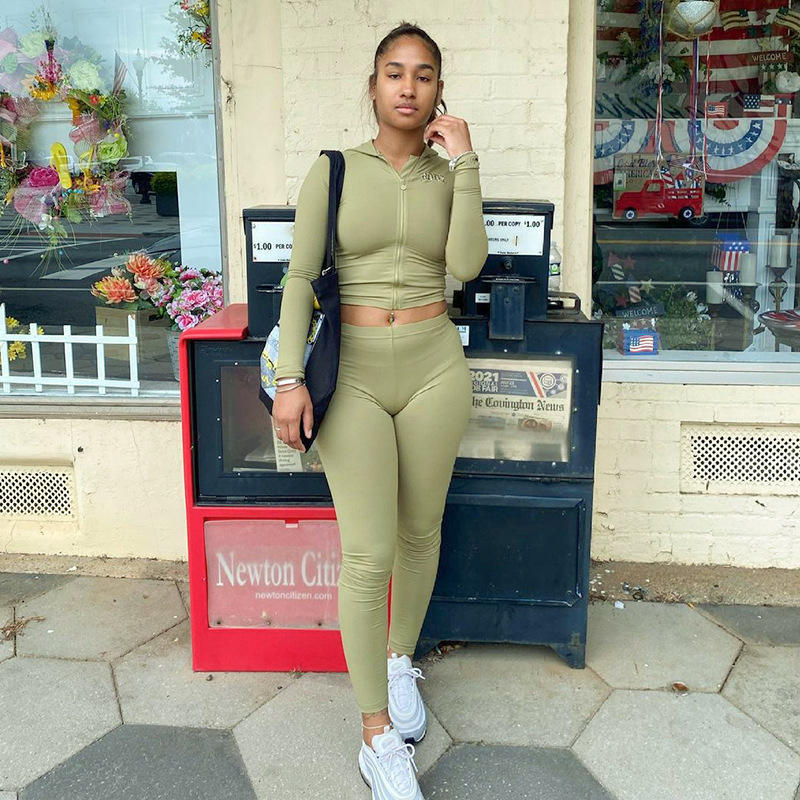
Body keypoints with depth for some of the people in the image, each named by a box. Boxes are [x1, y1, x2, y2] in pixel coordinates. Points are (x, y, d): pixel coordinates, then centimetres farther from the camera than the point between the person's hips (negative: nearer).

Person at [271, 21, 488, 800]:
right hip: (353, 374, -2)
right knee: (367, 555, -6)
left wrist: (464, 159, -12)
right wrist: (290, 377, -15)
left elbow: (466, 264, -11)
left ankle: (399, 660, 40)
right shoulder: (333, 171, 0)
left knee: (419, 532, 13)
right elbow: (299, 278, -5)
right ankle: (378, 737, 7)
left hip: (434, 368, 3)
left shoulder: (450, 177, 5)